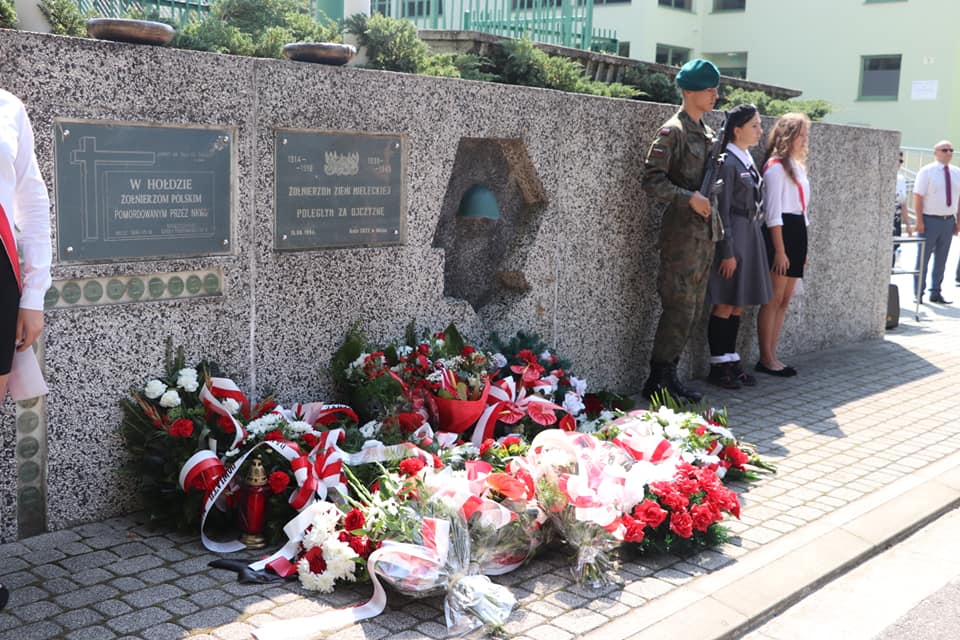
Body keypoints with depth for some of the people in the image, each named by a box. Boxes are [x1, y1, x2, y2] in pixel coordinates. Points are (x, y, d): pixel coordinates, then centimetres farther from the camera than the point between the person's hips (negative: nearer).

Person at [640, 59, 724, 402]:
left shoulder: (707, 133, 17)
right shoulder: (673, 131, -9)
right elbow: (652, 180, -15)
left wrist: (715, 224, 18)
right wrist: (689, 198, -21)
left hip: (705, 231, 9)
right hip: (682, 231, -9)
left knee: (691, 309, 9)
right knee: (680, 307, -8)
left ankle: (664, 377, 16)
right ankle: (661, 379, 0)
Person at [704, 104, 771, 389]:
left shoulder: (747, 160, 14)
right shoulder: (727, 162, -13)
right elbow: (722, 210, -16)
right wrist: (728, 253, -18)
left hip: (750, 235, 9)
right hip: (732, 237, -9)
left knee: (738, 305, 12)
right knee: (725, 304, -2)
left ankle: (731, 361, 19)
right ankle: (718, 366, 6)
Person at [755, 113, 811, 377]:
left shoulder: (797, 166, 19)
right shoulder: (776, 166, -8)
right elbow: (773, 212, -14)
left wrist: (802, 247, 16)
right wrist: (779, 250, -18)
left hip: (797, 233, 9)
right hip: (779, 234, -9)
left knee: (784, 301, 8)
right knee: (774, 299, -6)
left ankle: (771, 356, 13)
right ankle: (766, 358, 0)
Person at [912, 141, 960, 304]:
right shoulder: (926, 171, -6)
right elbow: (918, 196, -9)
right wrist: (919, 221, -15)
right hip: (930, 220, -5)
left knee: (941, 260, 10)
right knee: (923, 259, 2)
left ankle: (936, 293, 19)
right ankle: (918, 294, 10)